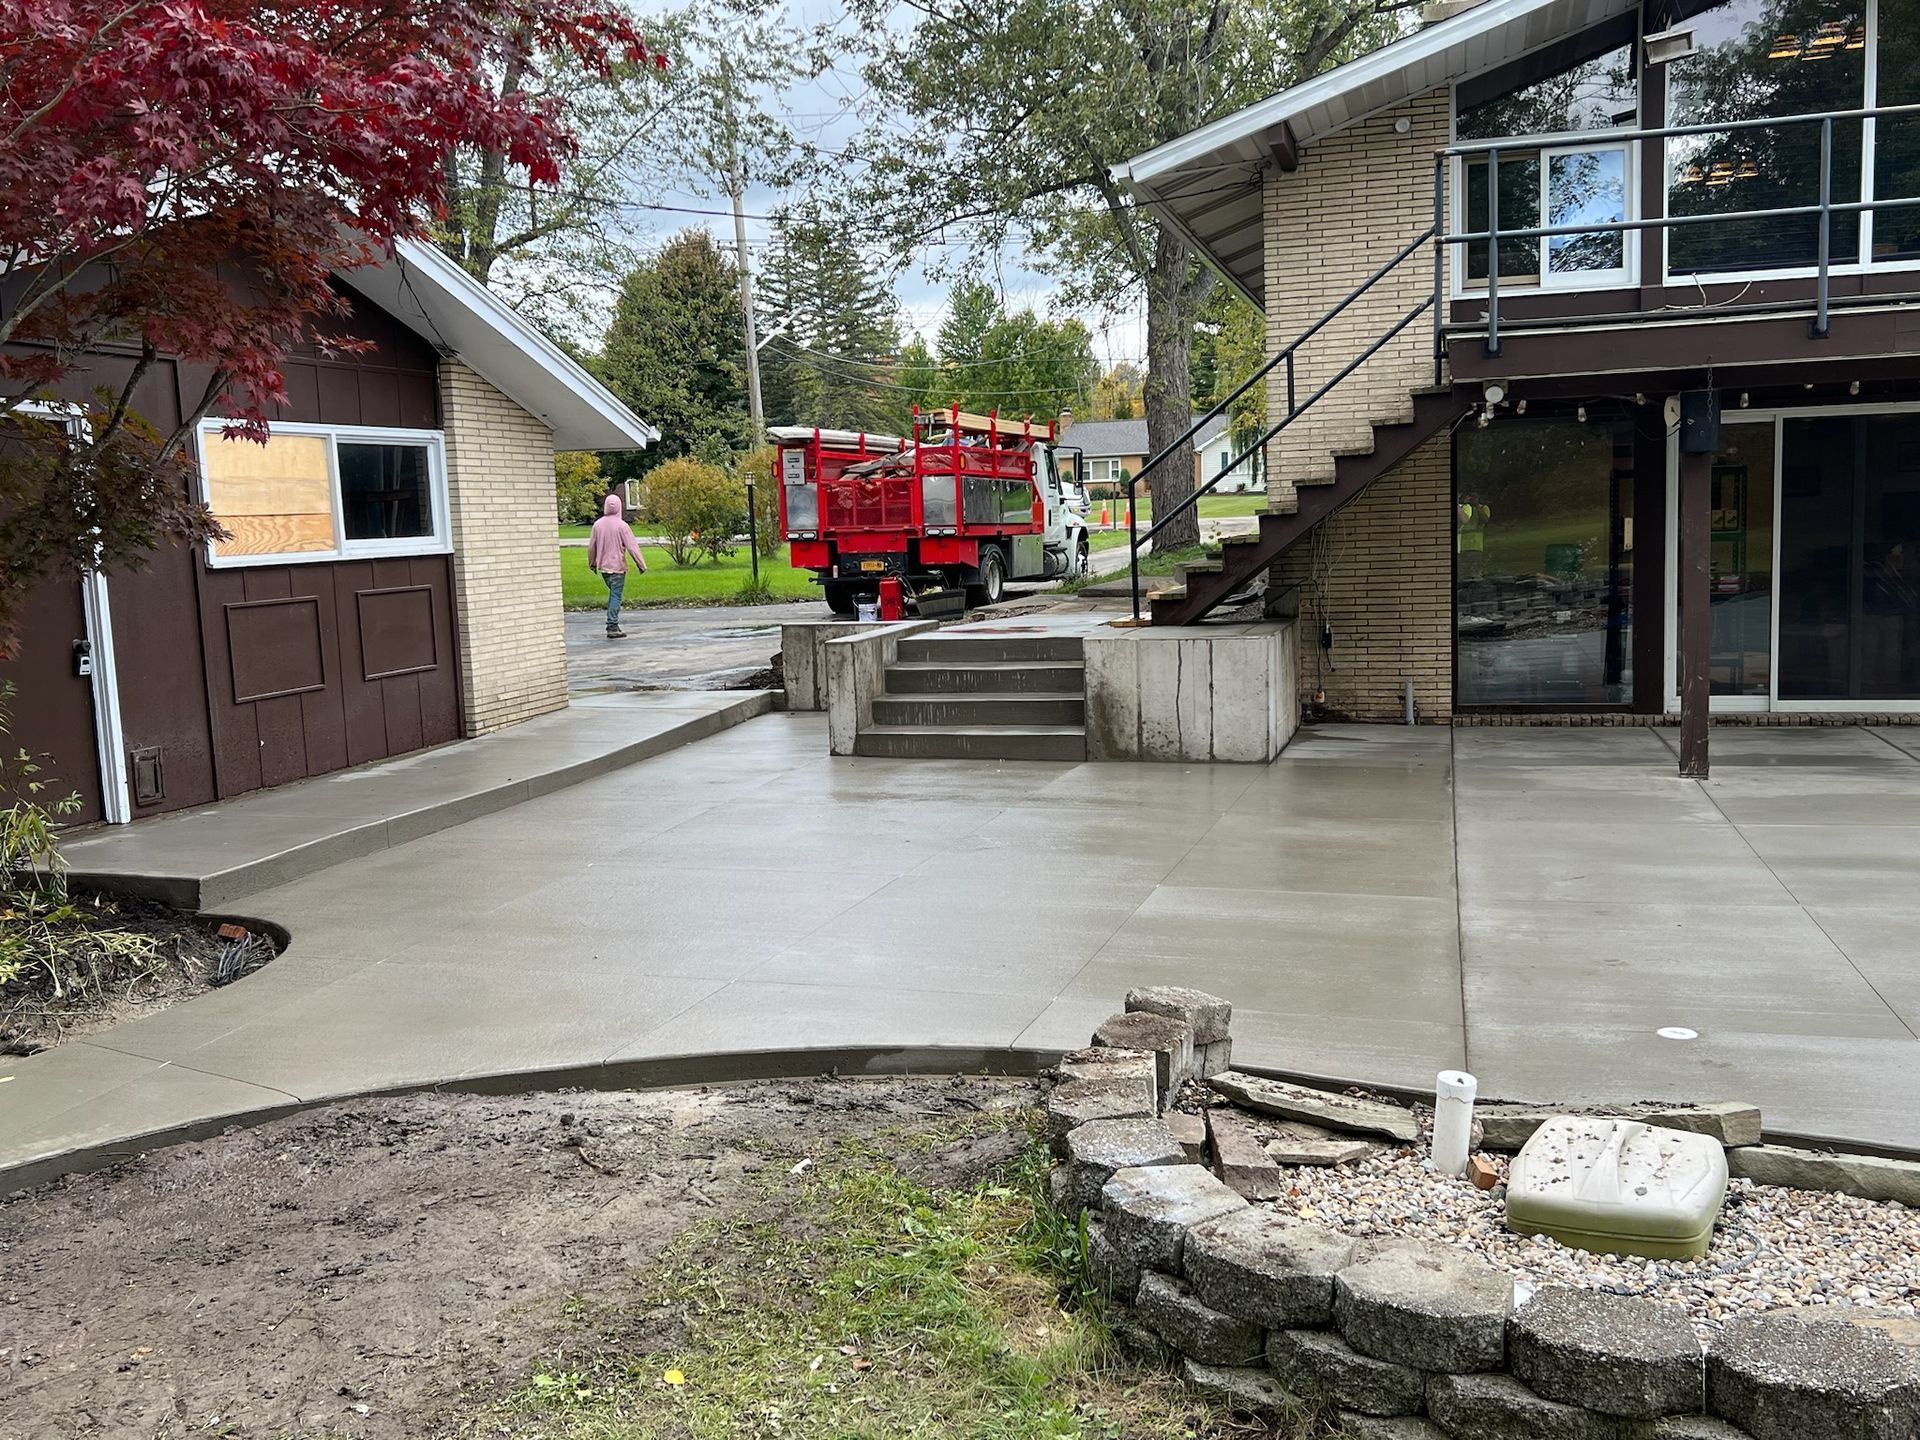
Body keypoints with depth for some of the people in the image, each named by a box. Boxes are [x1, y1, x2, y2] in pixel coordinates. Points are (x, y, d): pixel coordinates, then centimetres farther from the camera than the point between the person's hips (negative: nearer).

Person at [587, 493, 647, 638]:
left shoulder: (598, 524, 2)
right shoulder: (622, 525, -13)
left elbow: (591, 547, 10)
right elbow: (632, 546, -13)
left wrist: (593, 564, 25)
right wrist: (642, 565, -6)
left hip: (603, 566, 5)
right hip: (617, 566, -5)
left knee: (613, 593, 19)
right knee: (615, 595, -3)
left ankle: (612, 624, 18)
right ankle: (612, 627, -6)